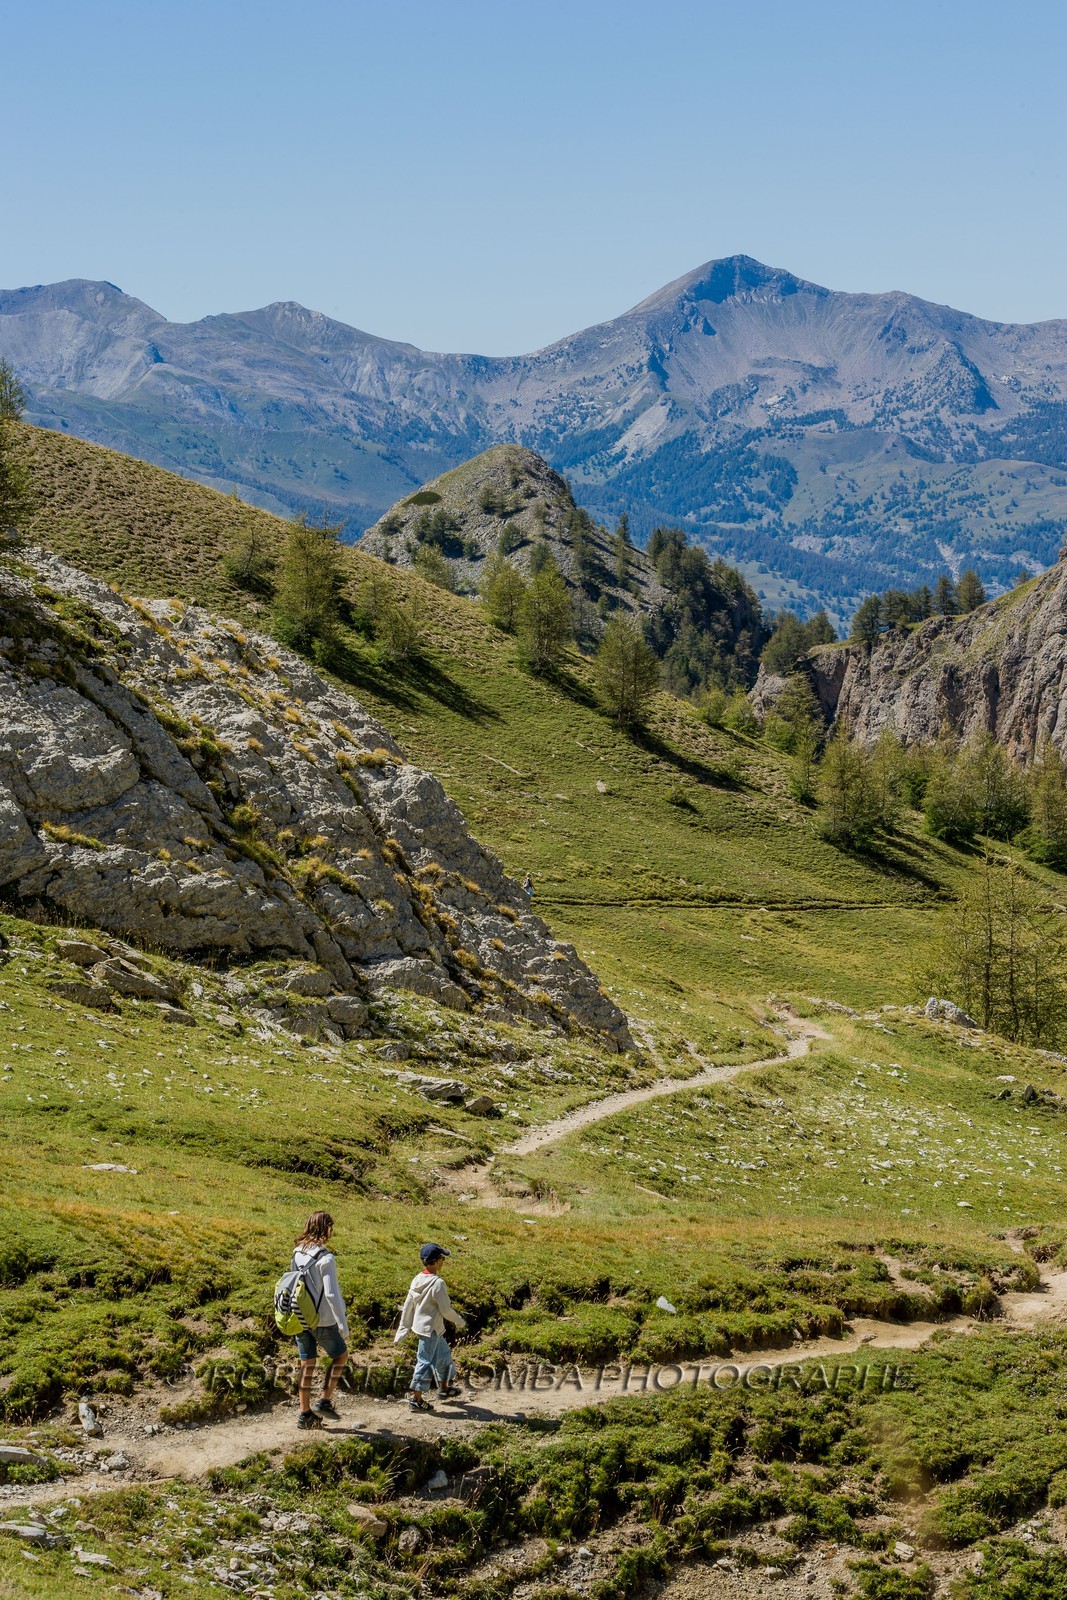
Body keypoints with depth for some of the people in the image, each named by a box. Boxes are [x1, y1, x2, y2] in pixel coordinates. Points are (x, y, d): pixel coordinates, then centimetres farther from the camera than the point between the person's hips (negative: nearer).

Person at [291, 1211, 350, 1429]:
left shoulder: (297, 1253, 2)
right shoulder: (325, 1259, -19)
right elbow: (331, 1294, -21)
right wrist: (343, 1325, -14)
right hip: (322, 1320, -6)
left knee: (307, 1363, 14)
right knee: (340, 1354, 17)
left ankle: (305, 1413, 17)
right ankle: (325, 1401, 11)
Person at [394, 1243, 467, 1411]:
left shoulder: (417, 1279, 2)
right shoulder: (437, 1283, -22)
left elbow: (407, 1307, 8)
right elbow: (446, 1309, -19)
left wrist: (402, 1330, 14)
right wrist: (460, 1322, -2)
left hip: (419, 1325, 9)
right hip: (431, 1328, -9)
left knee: (444, 1354, 25)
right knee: (425, 1362, 0)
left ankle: (444, 1387, 39)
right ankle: (416, 1398, 6)